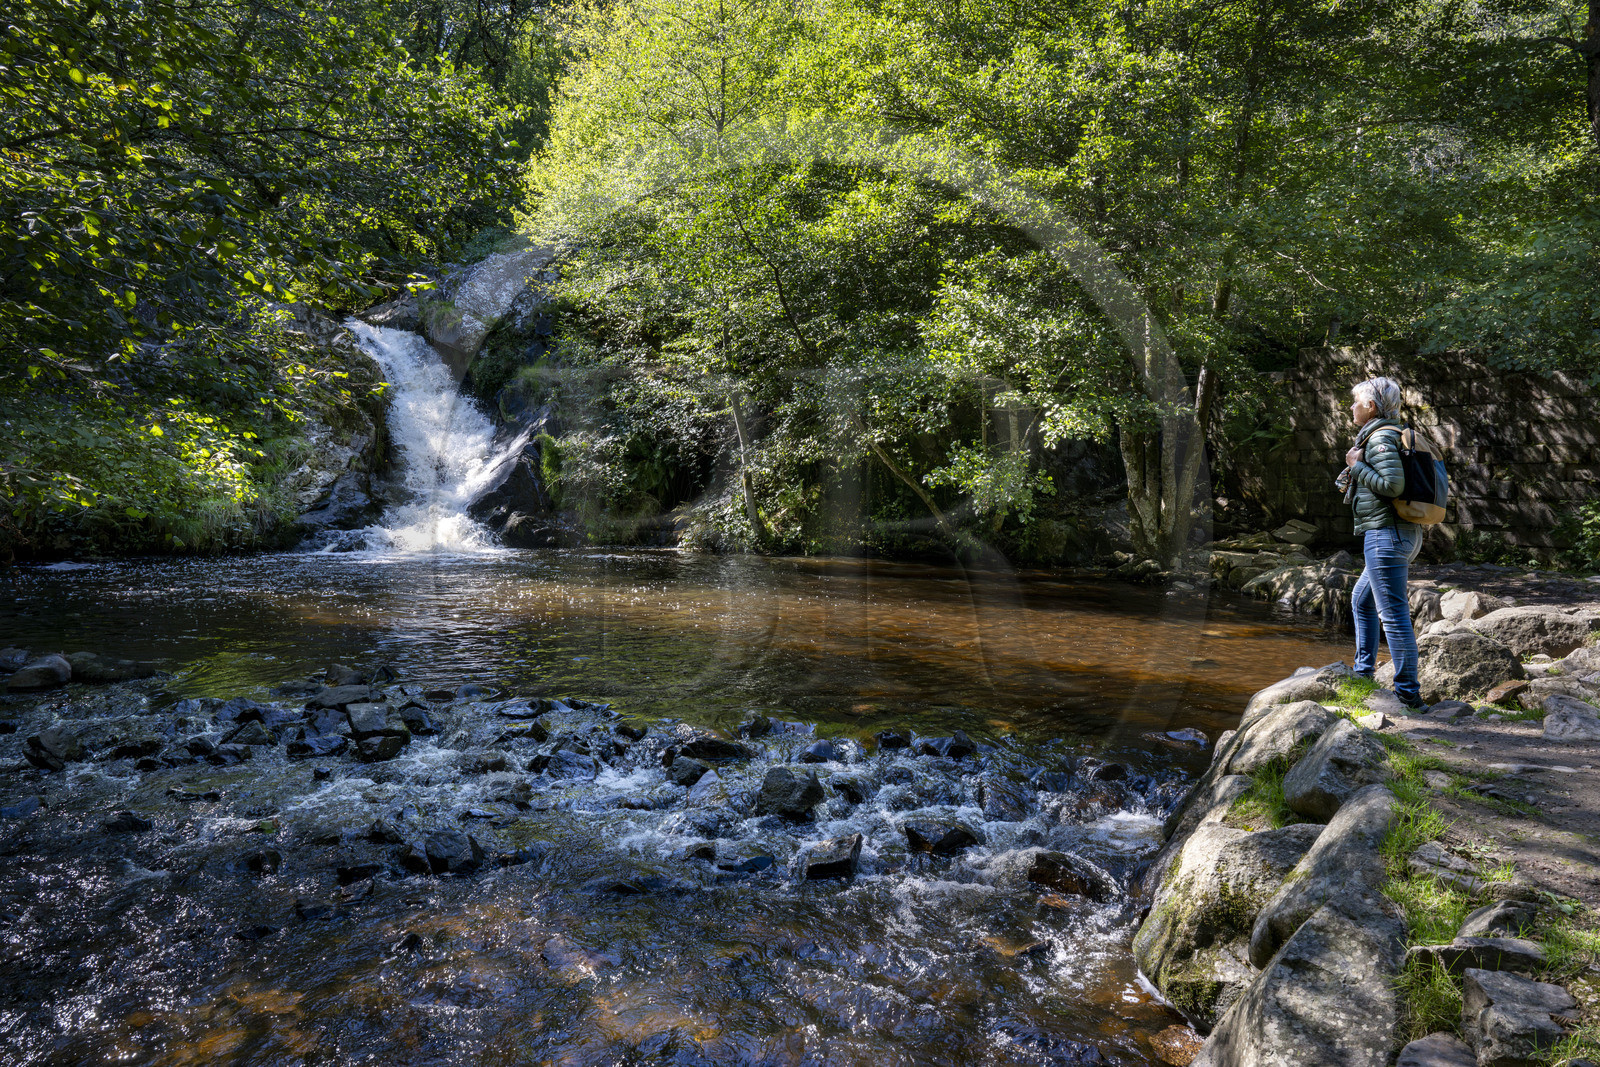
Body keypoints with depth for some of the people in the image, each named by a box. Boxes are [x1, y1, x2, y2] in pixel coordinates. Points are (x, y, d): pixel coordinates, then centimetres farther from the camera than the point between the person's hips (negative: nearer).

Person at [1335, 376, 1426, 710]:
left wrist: (1357, 466, -11)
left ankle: (1409, 695, -2)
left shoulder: (1380, 438, -12)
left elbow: (1393, 484, -23)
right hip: (1402, 535, 11)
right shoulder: (1392, 434, 17)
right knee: (1362, 600, 23)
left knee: (1393, 614, -7)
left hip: (1385, 533, -11)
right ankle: (1363, 673, 31)